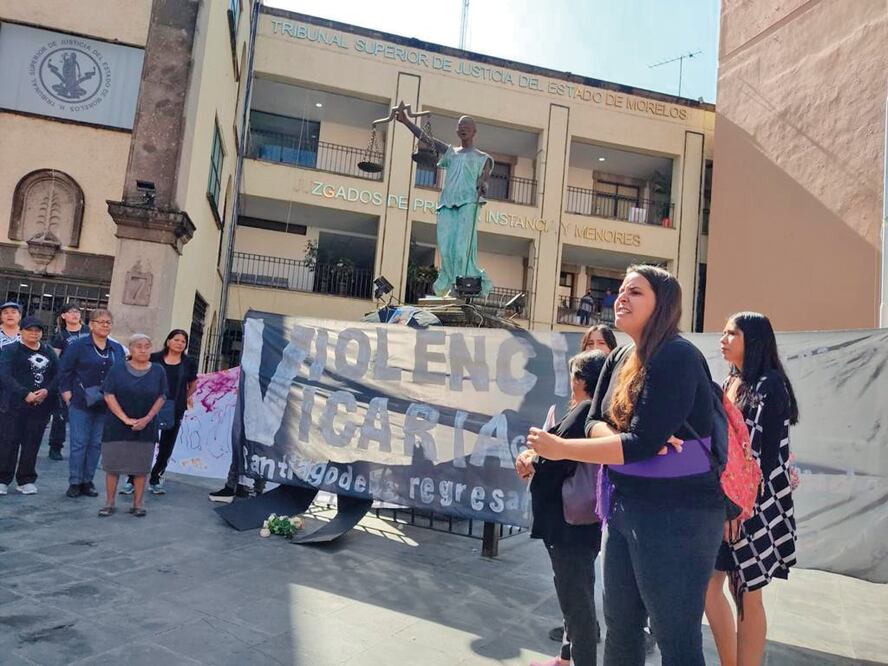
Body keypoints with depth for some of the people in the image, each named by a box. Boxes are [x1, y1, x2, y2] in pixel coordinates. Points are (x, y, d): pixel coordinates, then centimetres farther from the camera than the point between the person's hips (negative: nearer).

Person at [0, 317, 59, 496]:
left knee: (32, 442, 7)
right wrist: (25, 394, -21)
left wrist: (47, 391, -11)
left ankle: (27, 480, 16)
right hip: (16, 404, -3)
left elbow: (57, 374, 8)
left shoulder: (48, 351, 13)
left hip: (41, 405, 3)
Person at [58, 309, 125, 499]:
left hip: (106, 405, 3)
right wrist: (67, 395, -6)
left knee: (96, 444, 8)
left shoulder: (117, 349, 9)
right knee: (79, 443, 0)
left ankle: (88, 481, 17)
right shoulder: (78, 346, -1)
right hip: (81, 404, -3)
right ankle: (75, 483, 9)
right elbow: (65, 372, -1)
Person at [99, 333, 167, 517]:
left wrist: (147, 418, -12)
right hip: (117, 426, -1)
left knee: (141, 467, 6)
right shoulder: (118, 369, 0)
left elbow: (161, 398, 1)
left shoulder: (158, 371, 3)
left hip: (146, 428, 1)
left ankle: (137, 504, 16)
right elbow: (109, 395, -6)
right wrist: (125, 419, -15)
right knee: (113, 465, 4)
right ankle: (109, 503, 16)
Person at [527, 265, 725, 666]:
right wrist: (619, 440, -18)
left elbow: (643, 443, -23)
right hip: (626, 507, 8)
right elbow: (595, 421, 6)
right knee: (619, 624, 18)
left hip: (676, 513, -8)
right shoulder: (620, 358, 9)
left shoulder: (677, 357, -18)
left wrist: (560, 448, -19)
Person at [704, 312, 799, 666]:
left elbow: (769, 454, -15)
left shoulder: (770, 386, -11)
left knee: (747, 592, 3)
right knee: (708, 584, 9)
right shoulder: (731, 383, 12)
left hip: (753, 504, -8)